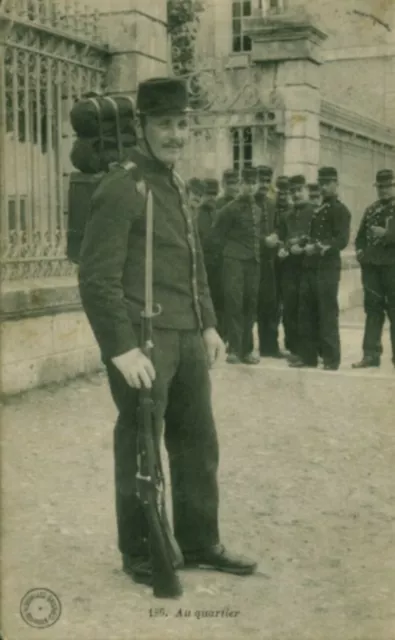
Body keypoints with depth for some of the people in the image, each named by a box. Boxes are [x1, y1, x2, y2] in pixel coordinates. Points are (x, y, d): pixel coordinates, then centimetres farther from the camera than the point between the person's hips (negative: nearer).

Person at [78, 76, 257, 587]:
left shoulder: (176, 187, 15)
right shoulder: (120, 189, -12)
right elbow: (97, 279, -17)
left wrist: (208, 324, 16)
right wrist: (121, 348, -21)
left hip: (187, 340, 9)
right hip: (144, 341, -8)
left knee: (199, 444, 15)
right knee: (141, 450, 4)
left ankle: (200, 544, 30)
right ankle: (140, 555, 20)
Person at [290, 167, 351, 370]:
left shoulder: (341, 210, -3)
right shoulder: (317, 210, 20)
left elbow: (342, 240, -13)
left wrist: (319, 248, -22)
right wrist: (306, 245, 6)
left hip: (328, 268, -7)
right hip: (310, 267, 7)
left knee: (327, 313, -5)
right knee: (306, 312, 6)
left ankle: (331, 358, 0)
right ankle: (308, 355, 13)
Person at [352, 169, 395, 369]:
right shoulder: (371, 210, 18)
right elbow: (361, 234, 21)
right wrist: (360, 250, 3)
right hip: (371, 265, 5)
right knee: (372, 309, 7)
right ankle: (371, 354, 10)